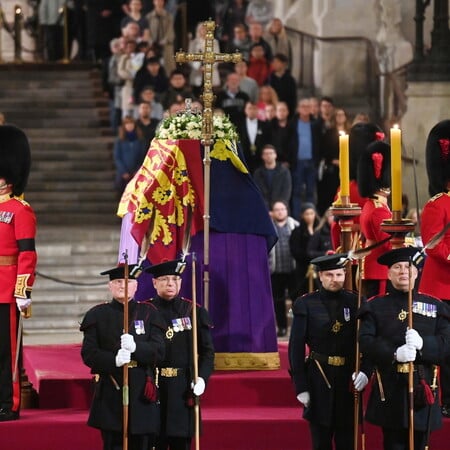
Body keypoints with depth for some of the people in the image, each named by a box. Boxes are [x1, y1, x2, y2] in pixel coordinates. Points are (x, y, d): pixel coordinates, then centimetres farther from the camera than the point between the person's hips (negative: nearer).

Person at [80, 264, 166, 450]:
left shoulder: (149, 313, 10)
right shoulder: (97, 315, 7)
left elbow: (159, 351, 0)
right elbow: (88, 354, -1)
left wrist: (136, 347, -21)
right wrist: (114, 360, -20)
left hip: (142, 393, 1)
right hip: (110, 394, -1)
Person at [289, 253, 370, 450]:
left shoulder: (356, 302, 3)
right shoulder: (306, 305, -1)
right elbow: (296, 348, -1)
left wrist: (365, 371, -14)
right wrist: (301, 387, -5)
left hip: (349, 379, 1)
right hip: (318, 380, -1)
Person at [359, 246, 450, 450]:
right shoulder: (375, 307, 7)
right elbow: (365, 342, -6)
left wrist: (423, 343, -21)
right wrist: (394, 354, -23)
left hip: (422, 387, 2)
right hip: (390, 392, -2)